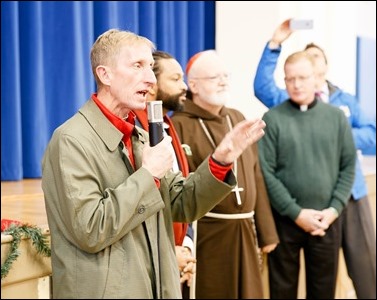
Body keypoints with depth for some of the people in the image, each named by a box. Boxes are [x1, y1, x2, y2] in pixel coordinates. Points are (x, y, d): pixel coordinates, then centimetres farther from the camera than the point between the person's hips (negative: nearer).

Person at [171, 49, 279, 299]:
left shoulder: (237, 118, 14)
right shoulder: (180, 124, -9)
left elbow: (255, 177, 15)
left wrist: (266, 231, 14)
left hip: (244, 231, 7)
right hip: (205, 234, -6)